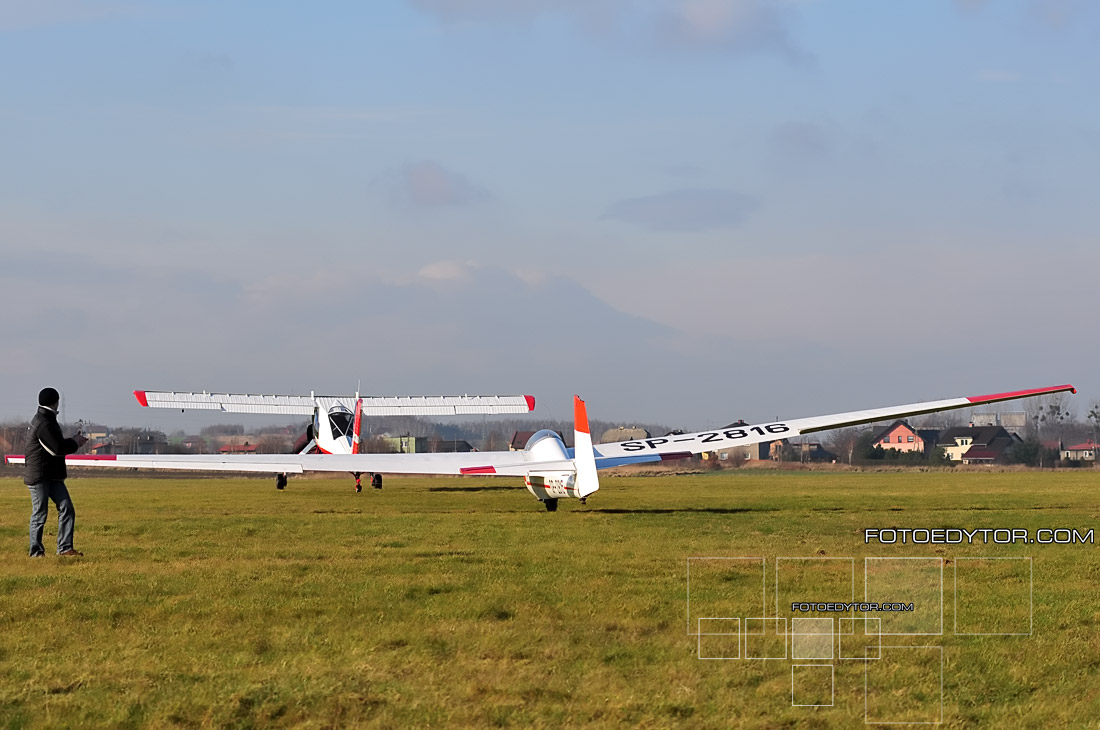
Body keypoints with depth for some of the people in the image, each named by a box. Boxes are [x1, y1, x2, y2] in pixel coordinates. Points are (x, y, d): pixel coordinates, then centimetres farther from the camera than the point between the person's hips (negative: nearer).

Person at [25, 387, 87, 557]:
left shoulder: (44, 419, 15)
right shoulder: (44, 424, -19)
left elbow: (56, 444, 21)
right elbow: (57, 449, -21)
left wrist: (73, 441, 7)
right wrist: (75, 443, -6)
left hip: (53, 476, 10)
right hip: (39, 477, -10)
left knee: (67, 509, 2)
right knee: (40, 513, -2)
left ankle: (65, 548, 3)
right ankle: (36, 551, 8)